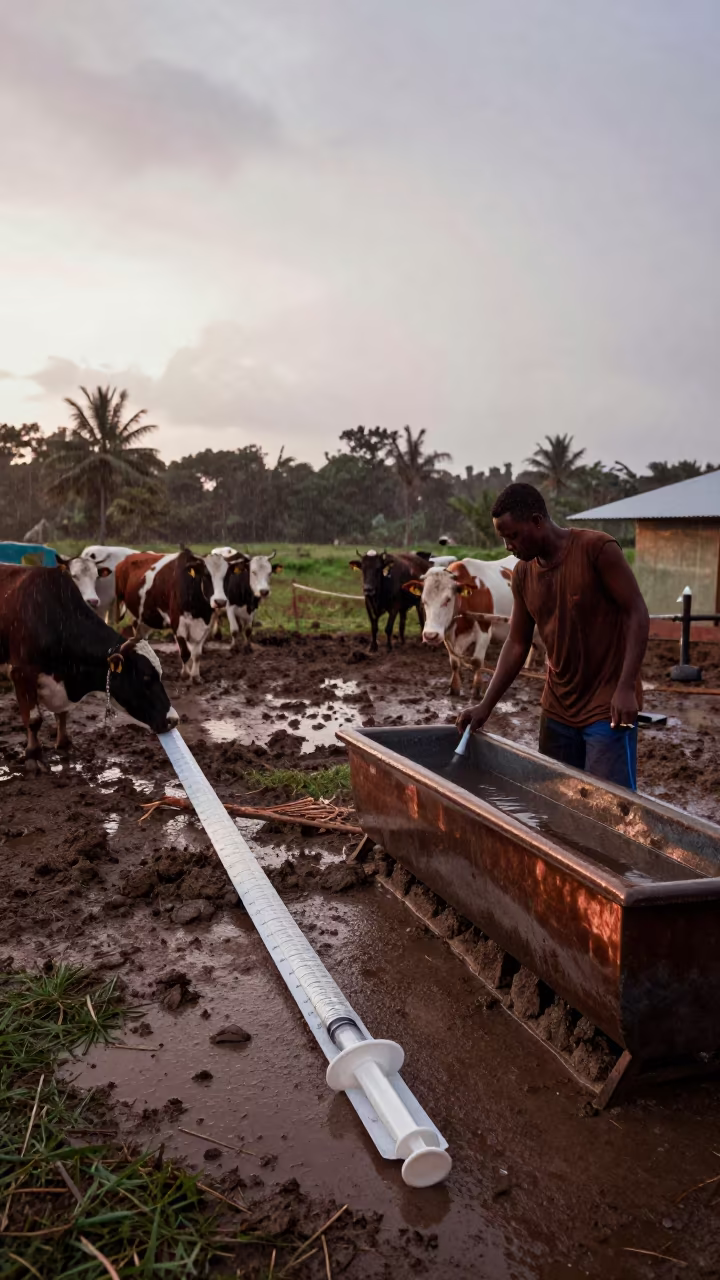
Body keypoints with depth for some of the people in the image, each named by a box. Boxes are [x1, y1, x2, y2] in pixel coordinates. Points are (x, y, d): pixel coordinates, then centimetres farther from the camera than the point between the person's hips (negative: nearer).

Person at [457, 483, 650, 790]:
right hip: (557, 709, 6)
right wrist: (485, 705, 1)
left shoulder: (597, 549, -13)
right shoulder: (522, 573, 5)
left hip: (608, 705, -6)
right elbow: (517, 644, 9)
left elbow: (637, 613, -13)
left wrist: (626, 688, -22)